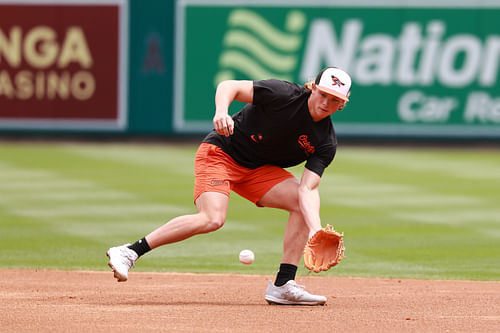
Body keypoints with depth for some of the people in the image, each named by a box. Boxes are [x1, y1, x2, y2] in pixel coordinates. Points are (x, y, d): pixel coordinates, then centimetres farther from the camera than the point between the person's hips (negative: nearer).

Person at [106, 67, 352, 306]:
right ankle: (129, 252, -24)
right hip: (220, 153, -6)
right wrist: (221, 112, -40)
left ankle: (283, 285, -8)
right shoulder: (284, 95, -21)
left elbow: (307, 188, -18)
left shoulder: (326, 143, -9)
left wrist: (315, 231, -36)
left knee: (305, 204, -12)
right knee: (212, 219, -28)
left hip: (258, 169, 6)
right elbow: (228, 86, -18)